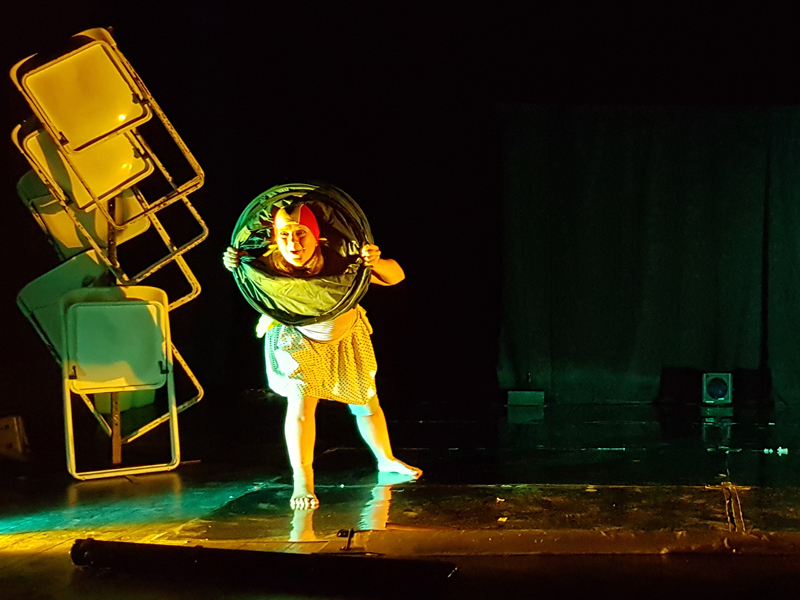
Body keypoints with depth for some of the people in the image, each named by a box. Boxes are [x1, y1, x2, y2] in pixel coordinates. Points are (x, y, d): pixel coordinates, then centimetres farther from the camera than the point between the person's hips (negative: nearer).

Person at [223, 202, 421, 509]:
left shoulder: (338, 262, -35)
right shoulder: (270, 266, -35)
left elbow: (395, 277, -30)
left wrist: (376, 264, -52)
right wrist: (233, 262, -38)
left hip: (346, 336, 2)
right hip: (297, 339, -2)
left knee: (366, 400, 15)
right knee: (301, 401, -18)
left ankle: (386, 460, 39)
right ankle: (302, 481, -7)